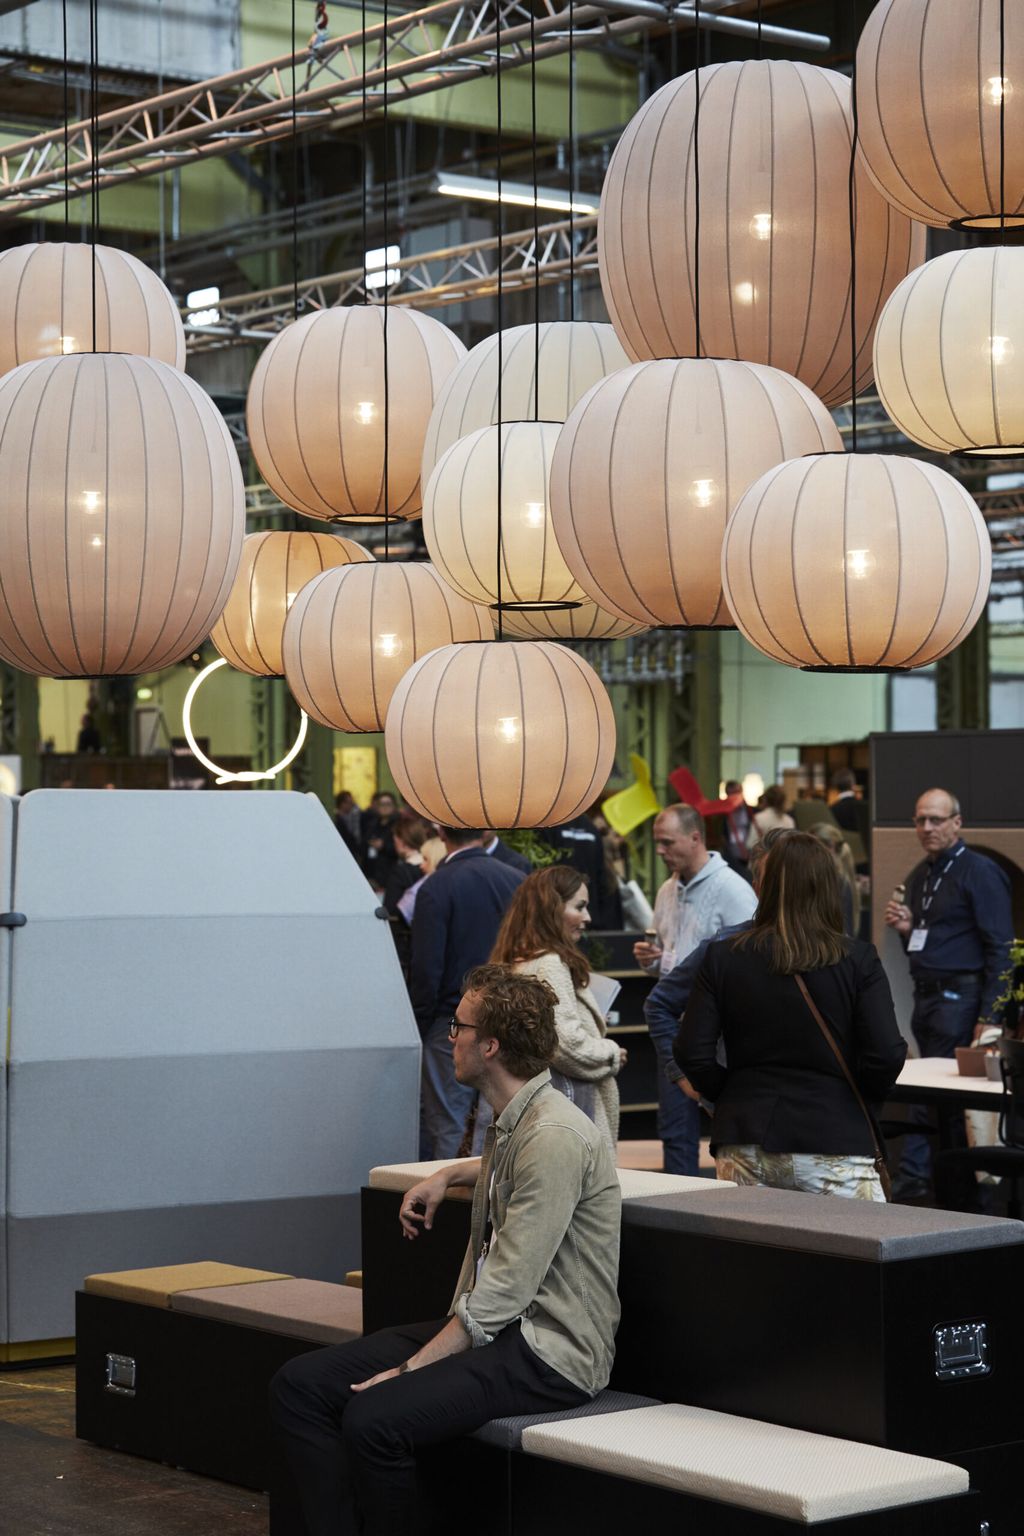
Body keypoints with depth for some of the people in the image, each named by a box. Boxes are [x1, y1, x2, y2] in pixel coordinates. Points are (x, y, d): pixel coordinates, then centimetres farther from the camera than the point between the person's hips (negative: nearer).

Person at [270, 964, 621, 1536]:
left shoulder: (555, 1137, -18)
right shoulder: (512, 1123, 13)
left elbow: (502, 1294, -22)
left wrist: (412, 1367, -20)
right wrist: (447, 1177, 26)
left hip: (547, 1351, -10)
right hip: (489, 1327, 10)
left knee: (374, 1419, -31)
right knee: (299, 1385, -5)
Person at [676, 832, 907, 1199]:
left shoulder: (723, 958, 2)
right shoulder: (858, 961, -4)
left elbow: (691, 1053, -2)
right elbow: (886, 1055, -10)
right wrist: (861, 1099, 10)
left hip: (745, 1142, 3)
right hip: (832, 1143, -3)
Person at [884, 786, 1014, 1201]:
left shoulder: (981, 873, -9)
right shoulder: (919, 876, 18)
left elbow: (999, 948, -13)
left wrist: (989, 1016, -19)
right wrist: (905, 928, 5)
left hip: (959, 998, -9)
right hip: (926, 996, 9)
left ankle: (910, 1183, -10)